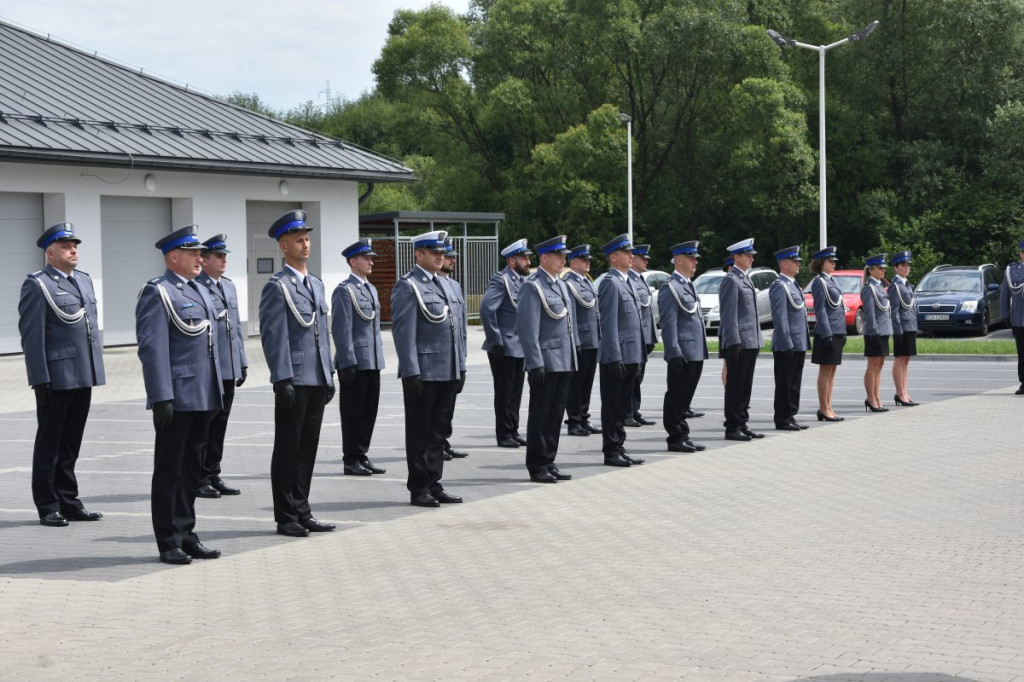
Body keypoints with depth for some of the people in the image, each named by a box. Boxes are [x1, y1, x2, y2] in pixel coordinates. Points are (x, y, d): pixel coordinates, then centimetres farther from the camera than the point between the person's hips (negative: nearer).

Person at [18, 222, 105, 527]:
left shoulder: (84, 280, 14)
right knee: (49, 445, 4)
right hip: (56, 377, -7)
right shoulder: (37, 285, -8)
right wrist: (40, 379, -16)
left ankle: (69, 501, 21)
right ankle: (48, 507, 11)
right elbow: (31, 336, -12)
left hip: (83, 376, 7)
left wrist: (96, 369, 14)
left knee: (70, 444, 13)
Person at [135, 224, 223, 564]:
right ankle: (168, 542, 5)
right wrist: (161, 397, -22)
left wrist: (217, 393, 19)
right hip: (176, 399, -8)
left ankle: (186, 534, 20)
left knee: (192, 470, 13)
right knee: (169, 472, 0)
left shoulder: (199, 291, 17)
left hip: (203, 398, 8)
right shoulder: (157, 293, -9)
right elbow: (153, 349, -16)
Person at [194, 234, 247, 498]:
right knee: (203, 425, -1)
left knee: (219, 424, 12)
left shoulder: (229, 286, 16)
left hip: (229, 369, 8)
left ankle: (213, 475, 19)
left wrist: (242, 362, 17)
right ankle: (198, 479, 6)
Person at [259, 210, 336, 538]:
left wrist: (329, 375, 16)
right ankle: (286, 518, 4)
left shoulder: (316, 284, 17)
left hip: (317, 380, 7)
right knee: (288, 449, -1)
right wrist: (283, 380, -18)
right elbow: (273, 337, -13)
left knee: (308, 448, 11)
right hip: (294, 381, -7)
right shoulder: (277, 286, -8)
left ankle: (302, 512, 17)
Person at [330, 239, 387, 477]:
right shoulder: (344, 290, -10)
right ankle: (351, 461, 6)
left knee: (369, 411, 10)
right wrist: (348, 363, -19)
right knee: (353, 413, -1)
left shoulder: (371, 289, 16)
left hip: (373, 362, 8)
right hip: (354, 363, -8)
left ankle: (362, 456, 18)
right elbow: (342, 330, -15)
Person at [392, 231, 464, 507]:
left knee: (437, 432, 12)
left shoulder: (439, 284, 16)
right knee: (419, 433, 1)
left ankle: (434, 485, 20)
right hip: (423, 373, -8)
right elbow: (403, 331, -15)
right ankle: (418, 489, 7)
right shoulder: (408, 286, -10)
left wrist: (457, 370, 17)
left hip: (446, 371, 8)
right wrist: (411, 371, -19)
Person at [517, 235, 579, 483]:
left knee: (555, 415, 11)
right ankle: (537, 468, 5)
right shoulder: (533, 286, -11)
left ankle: (549, 463, 18)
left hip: (565, 362, 8)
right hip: (546, 364, -8)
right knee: (540, 416, -1)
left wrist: (574, 356, 17)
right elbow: (528, 329, -16)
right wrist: (535, 364, -20)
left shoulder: (561, 285, 15)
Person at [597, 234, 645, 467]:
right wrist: (615, 358, -21)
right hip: (617, 357, -9)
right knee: (612, 406, -2)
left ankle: (619, 448, 20)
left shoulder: (626, 282, 17)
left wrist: (639, 356, 19)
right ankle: (611, 453, 2)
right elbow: (609, 324, -18)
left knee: (623, 408, 13)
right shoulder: (610, 283, -13)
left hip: (630, 357, 9)